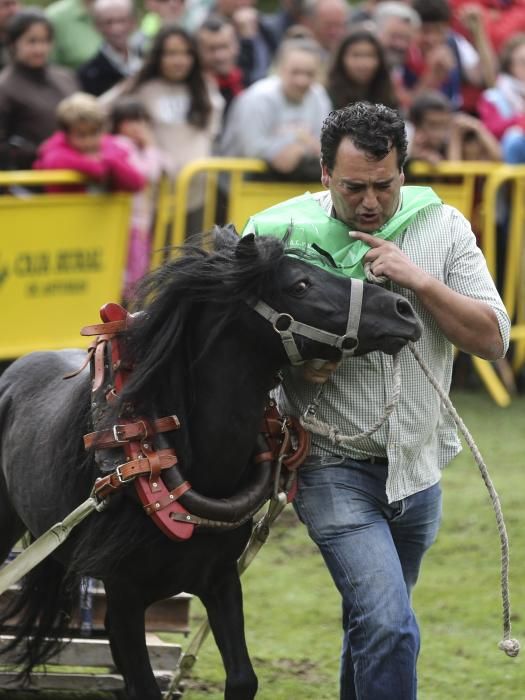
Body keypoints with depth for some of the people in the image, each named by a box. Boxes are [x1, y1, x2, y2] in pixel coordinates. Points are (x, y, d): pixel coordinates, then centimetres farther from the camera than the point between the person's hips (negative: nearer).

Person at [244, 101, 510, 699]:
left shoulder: (442, 228, -3)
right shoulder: (286, 235, -10)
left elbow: (492, 339, -6)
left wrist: (421, 281, -20)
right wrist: (296, 366, -19)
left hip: (418, 465, 4)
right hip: (334, 465, -4)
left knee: (371, 625, 19)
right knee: (390, 627, -20)